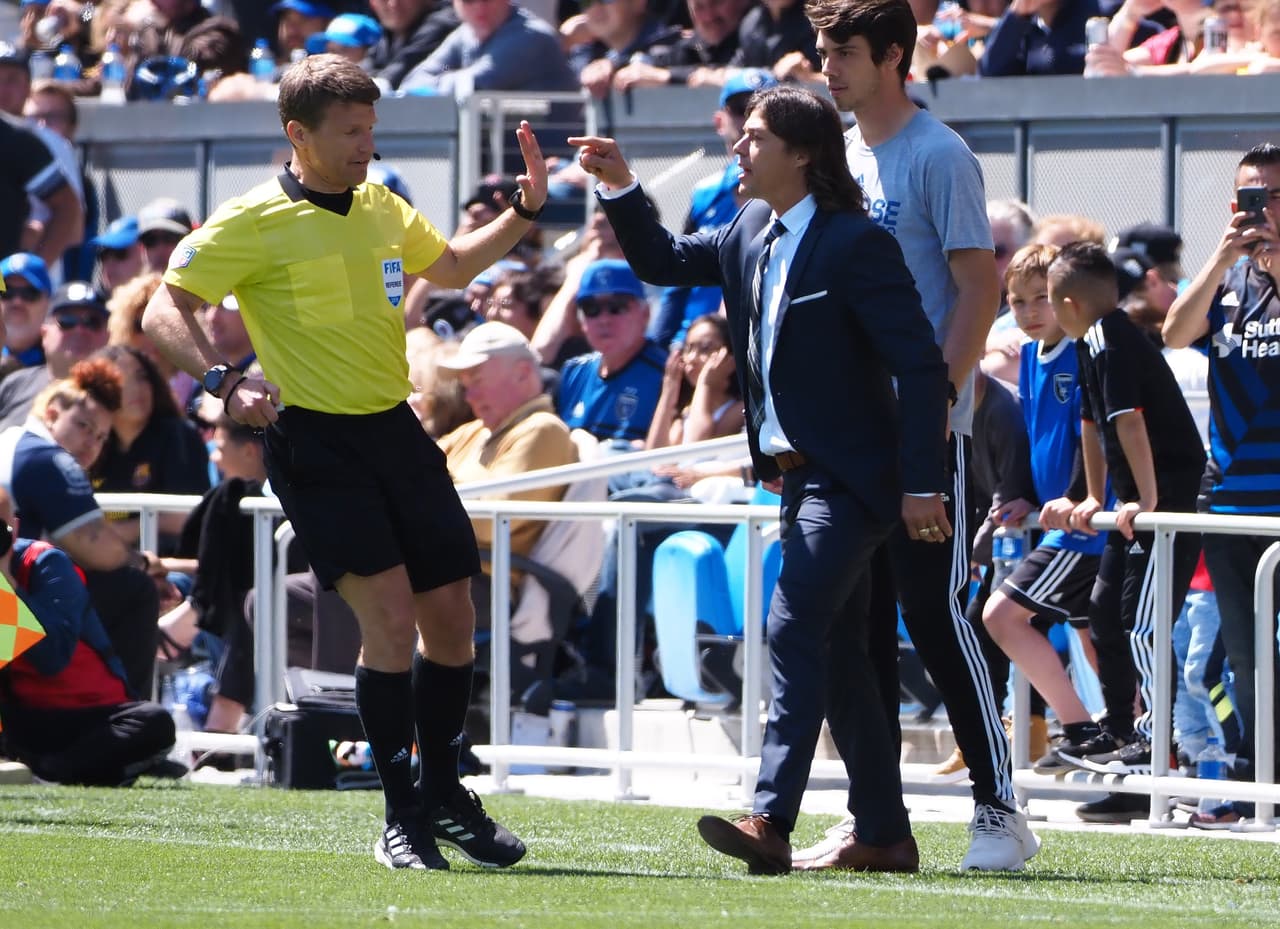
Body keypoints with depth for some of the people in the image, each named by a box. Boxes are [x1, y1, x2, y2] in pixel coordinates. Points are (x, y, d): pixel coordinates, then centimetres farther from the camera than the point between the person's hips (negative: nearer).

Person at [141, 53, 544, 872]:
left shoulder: (382, 208, 11)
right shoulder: (254, 223, -9)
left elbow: (452, 266, 30)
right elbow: (164, 310, -10)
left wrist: (525, 211, 15)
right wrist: (224, 381, -26)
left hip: (397, 433, 6)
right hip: (316, 443, -6)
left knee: (452, 615, 6)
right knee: (390, 617, -16)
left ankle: (444, 796, 24)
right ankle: (402, 816, -5)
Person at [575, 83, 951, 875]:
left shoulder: (855, 244, -17)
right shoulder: (752, 235, 9)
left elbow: (921, 365, -19)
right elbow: (663, 262, 24)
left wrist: (922, 484, -23)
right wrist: (620, 189, 7)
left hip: (850, 477, -9)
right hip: (799, 476, 9)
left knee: (794, 630, -19)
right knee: (838, 651, 11)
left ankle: (770, 822, -25)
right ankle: (885, 834, 17)